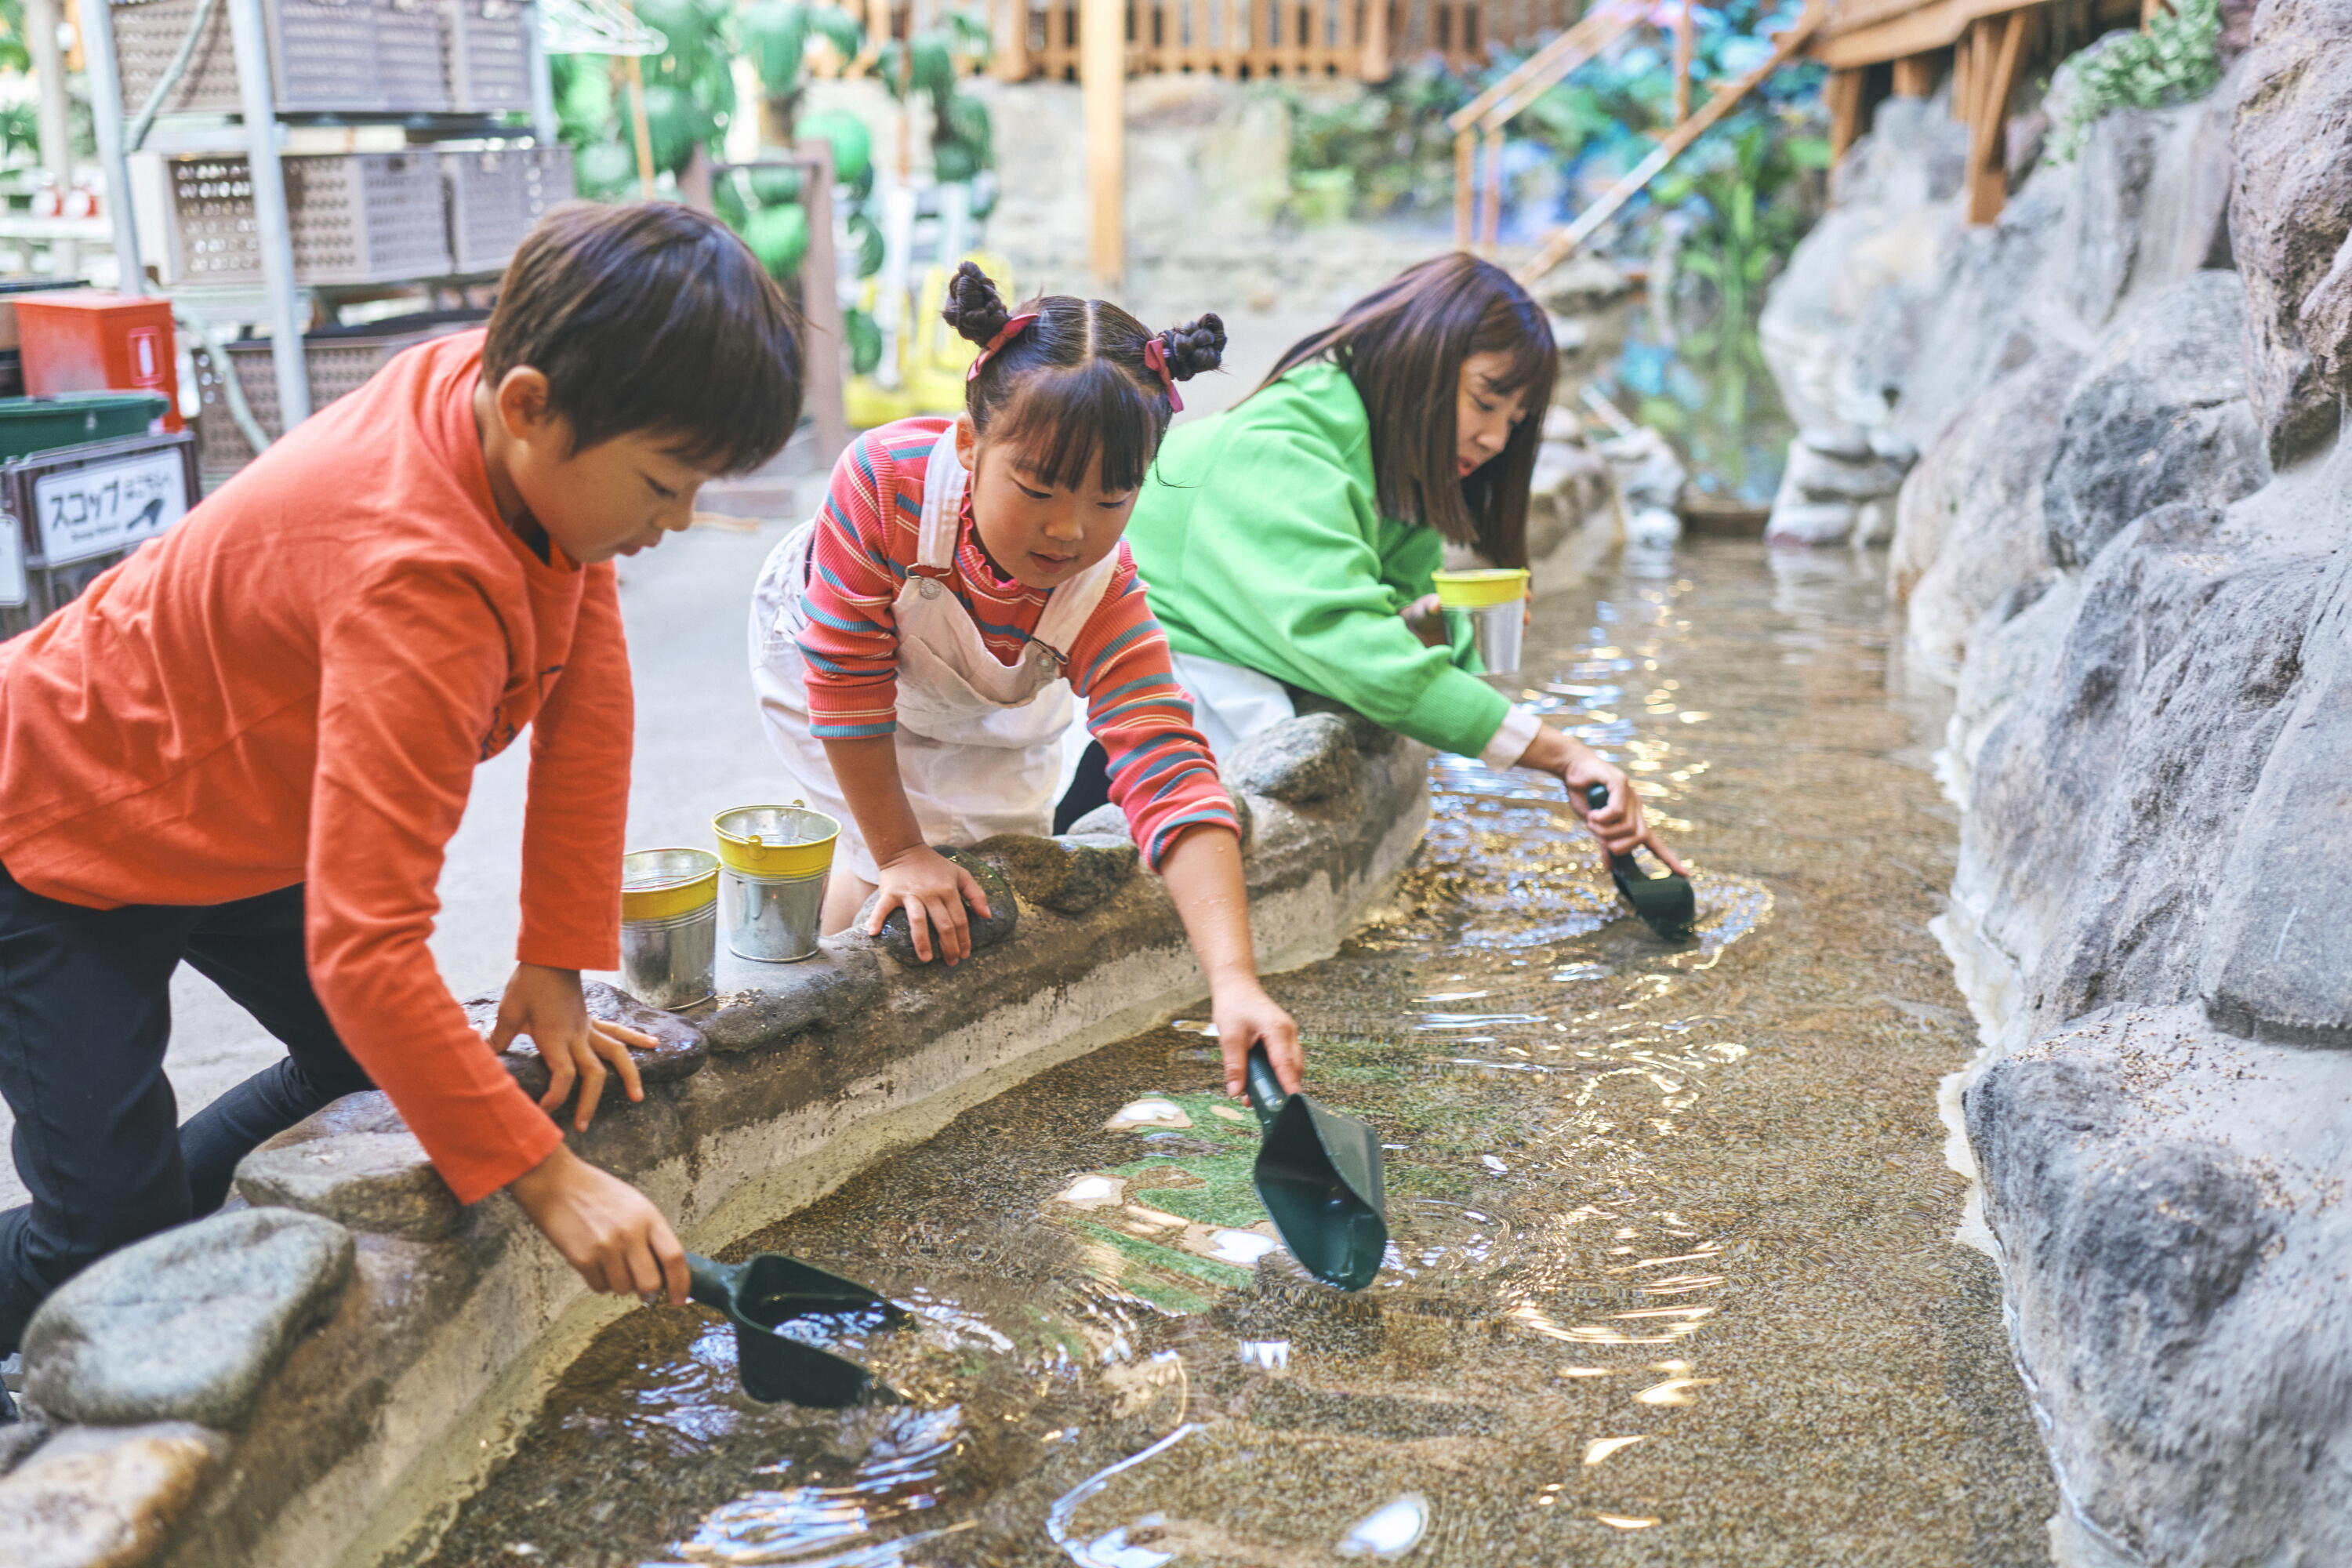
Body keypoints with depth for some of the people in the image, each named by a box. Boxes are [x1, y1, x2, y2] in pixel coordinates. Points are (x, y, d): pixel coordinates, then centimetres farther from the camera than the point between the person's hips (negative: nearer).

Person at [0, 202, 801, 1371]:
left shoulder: (536, 427, -17)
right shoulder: (418, 583, -41)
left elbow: (589, 703, -11)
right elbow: (364, 949, -42)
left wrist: (556, 968, -10)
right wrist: (546, 1178, -37)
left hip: (237, 813, 8)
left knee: (383, 1074, 7)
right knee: (110, 1239, -10)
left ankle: (170, 1235, 26)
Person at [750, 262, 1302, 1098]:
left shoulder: (1105, 598, -36)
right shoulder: (884, 479, -43)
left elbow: (1171, 780, -45)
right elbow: (849, 680, -32)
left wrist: (1234, 983, -56)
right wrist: (902, 854, -25)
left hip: (991, 713, 3)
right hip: (821, 653, -2)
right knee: (887, 871, -13)